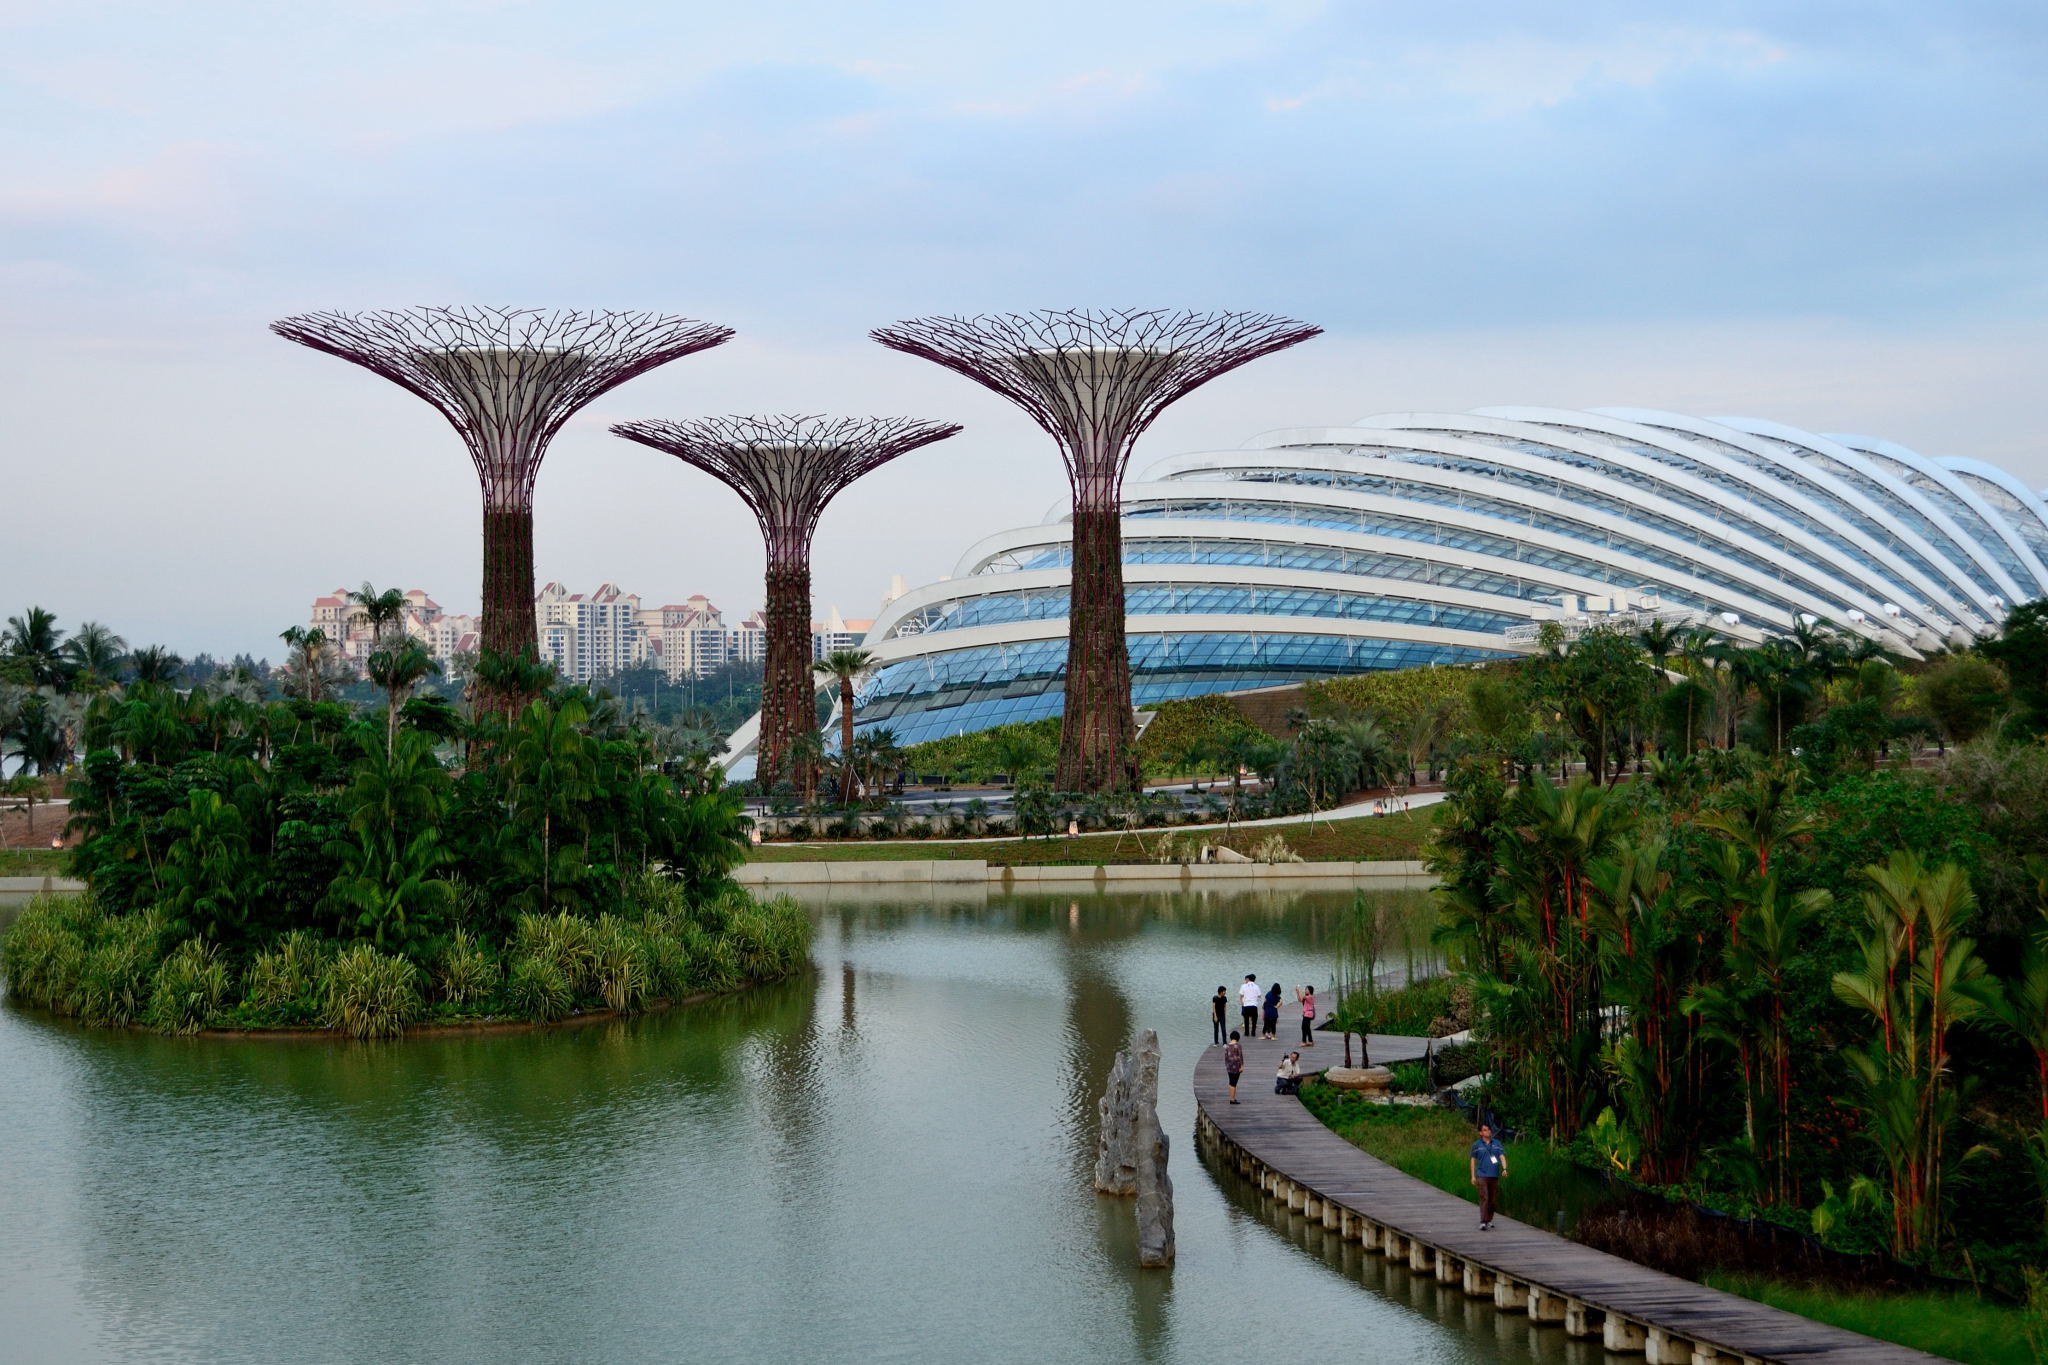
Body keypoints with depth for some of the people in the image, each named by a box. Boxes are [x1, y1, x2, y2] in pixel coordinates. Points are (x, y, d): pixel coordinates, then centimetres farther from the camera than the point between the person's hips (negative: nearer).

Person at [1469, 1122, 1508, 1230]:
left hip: (1494, 1176, 3)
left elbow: (1502, 1156, 3)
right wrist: (1473, 1176, 4)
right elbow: (1473, 1160, 8)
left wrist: (1504, 1169, -15)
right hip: (1482, 1175, -3)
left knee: (1493, 1199, 9)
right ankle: (1483, 1222, -19)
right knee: (1484, 1198, -14)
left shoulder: (1497, 1144, 9)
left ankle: (1489, 1220, 24)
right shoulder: (1477, 1145, 4)